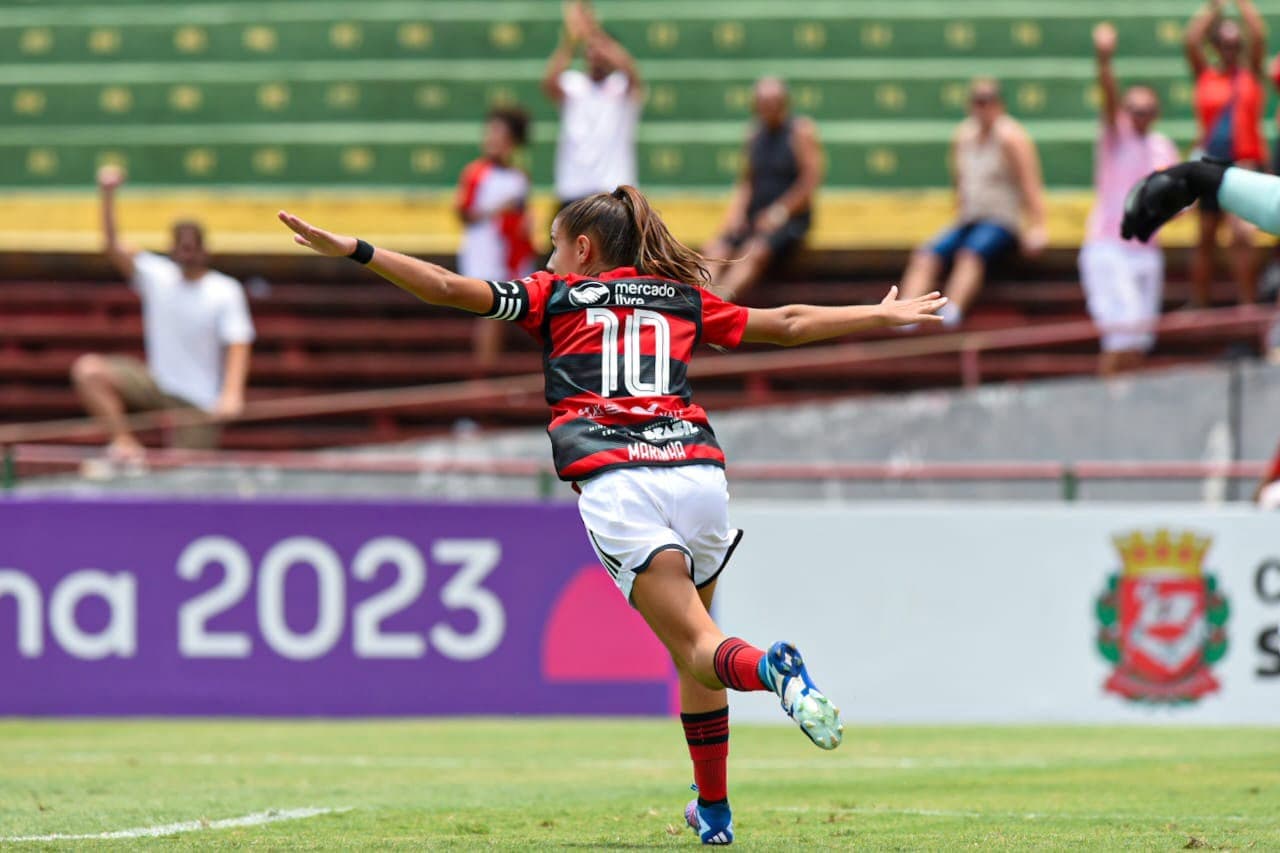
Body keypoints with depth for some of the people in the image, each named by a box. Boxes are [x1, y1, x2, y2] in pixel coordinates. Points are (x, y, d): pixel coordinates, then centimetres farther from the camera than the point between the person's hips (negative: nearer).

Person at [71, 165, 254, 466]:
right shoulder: (156, 276, 1)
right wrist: (108, 195, -22)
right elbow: (113, 247, -8)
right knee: (88, 370, -18)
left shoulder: (226, 292, -8)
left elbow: (238, 347, -16)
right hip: (156, 382, 3)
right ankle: (125, 444, -19)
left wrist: (232, 393, -33)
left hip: (199, 402, -3)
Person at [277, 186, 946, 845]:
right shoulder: (684, 299, 25)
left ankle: (770, 668, -40)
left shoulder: (558, 295, 17)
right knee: (692, 649, 18)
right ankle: (713, 811, 16)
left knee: (698, 648, -7)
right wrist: (882, 316, 43)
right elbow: (788, 324, 30)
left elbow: (449, 289, 11)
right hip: (696, 467, 3)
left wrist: (352, 250, 14)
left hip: (614, 483, -3)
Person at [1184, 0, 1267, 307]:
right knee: (1205, 239, 9)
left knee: (1243, 234, -17)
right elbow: (1192, 40, -2)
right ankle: (1198, 303, 17)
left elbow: (1259, 38, -5)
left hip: (1245, 164, -3)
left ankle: (1247, 304, -17)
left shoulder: (1251, 74, 7)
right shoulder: (1205, 75, 8)